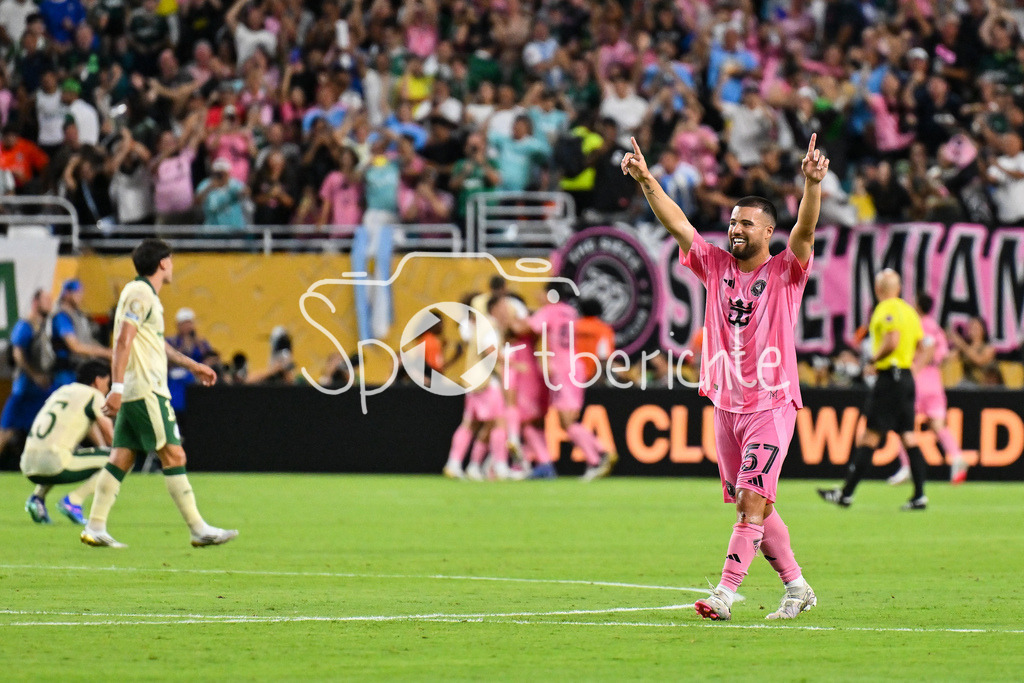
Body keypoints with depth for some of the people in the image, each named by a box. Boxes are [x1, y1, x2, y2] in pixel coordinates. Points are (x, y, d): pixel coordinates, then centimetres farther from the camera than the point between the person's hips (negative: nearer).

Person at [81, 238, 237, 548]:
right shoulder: (140, 294, -11)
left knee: (121, 458, 7)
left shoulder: (146, 295, 19)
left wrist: (192, 365, 39)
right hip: (146, 392, -10)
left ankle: (95, 528, 5)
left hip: (134, 394, 10)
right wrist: (117, 388, -26)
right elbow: (123, 341, -20)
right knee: (173, 455, -8)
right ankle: (199, 529, -7)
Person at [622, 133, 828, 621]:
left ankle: (724, 594, -19)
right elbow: (677, 224, 2)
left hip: (772, 403, -5)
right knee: (752, 507, 10)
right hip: (726, 403, 5)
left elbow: (805, 231, -19)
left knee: (753, 501, -13)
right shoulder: (715, 266, 8)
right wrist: (645, 180, -10)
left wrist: (812, 184, -36)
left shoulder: (785, 272, -3)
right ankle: (796, 587, 22)